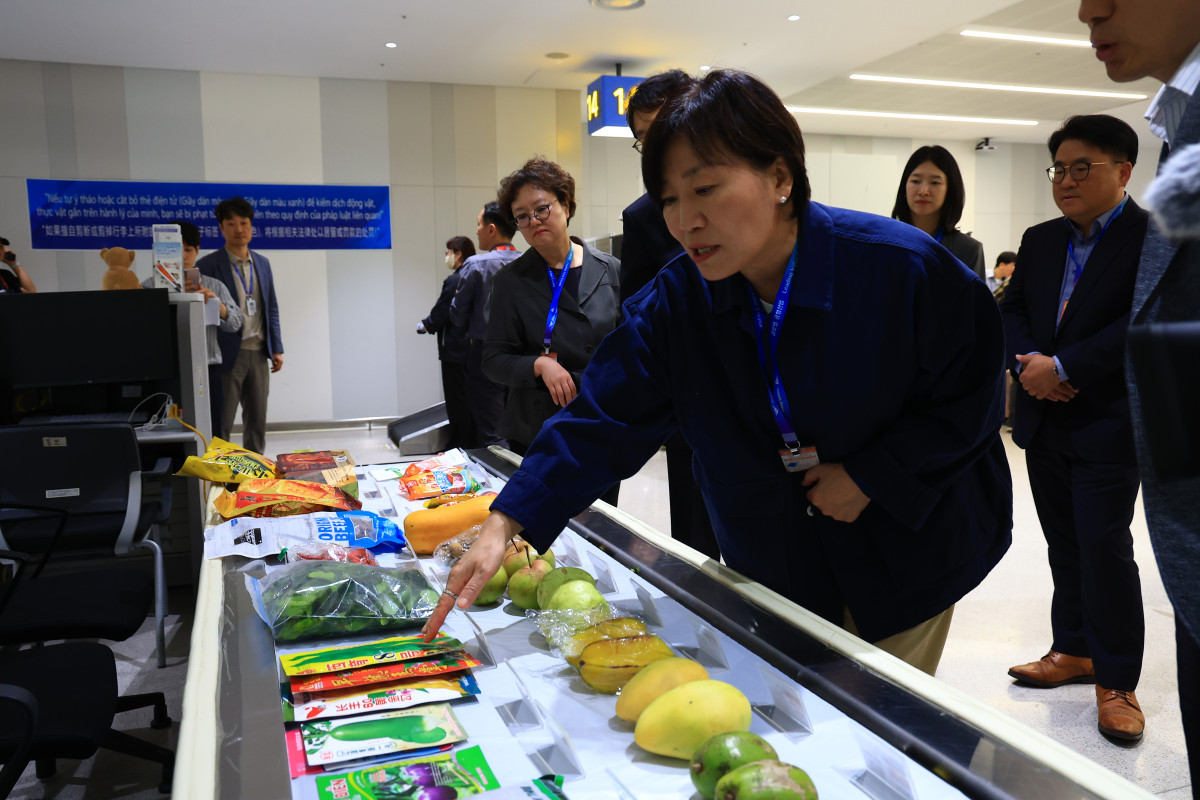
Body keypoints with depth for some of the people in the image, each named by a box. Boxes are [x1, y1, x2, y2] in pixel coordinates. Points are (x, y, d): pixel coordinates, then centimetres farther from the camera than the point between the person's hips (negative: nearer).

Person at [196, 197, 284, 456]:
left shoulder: (262, 263, 12)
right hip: (228, 354, -5)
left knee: (257, 421, 11)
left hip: (258, 353, 5)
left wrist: (276, 348, 10)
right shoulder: (208, 265, -4)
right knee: (221, 422, 0)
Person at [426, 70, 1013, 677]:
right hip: (772, 572, 3)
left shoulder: (903, 269, -22)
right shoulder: (673, 303, -14)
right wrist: (504, 525, -24)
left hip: (902, 560, -2)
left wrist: (870, 476, -19)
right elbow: (600, 422, -15)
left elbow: (970, 397, -11)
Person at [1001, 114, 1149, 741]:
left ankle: (1117, 682, 12)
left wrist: (1062, 367, -20)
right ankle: (1074, 651, 30)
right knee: (1065, 546, 15)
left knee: (1105, 548, -3)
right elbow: (1011, 309, 11)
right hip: (1044, 420, 6)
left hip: (1109, 424, -6)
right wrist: (1026, 361, -8)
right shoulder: (1039, 241, 11)